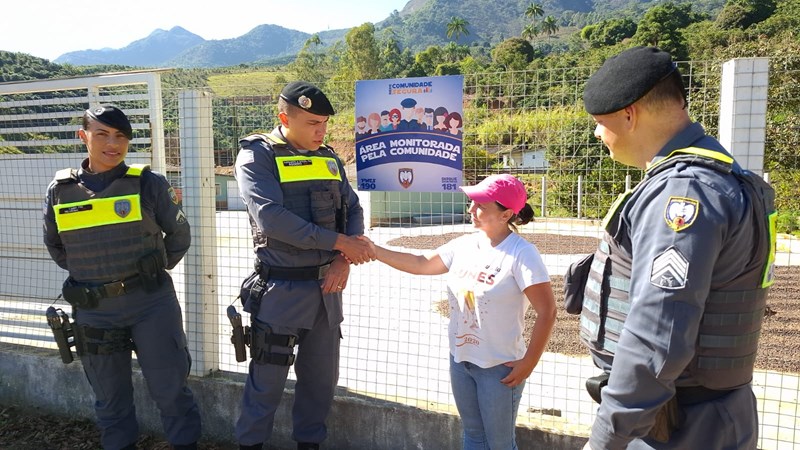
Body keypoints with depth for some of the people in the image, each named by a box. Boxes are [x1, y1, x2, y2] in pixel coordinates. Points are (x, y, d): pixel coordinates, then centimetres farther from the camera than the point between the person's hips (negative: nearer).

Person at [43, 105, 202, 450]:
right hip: (93, 310, 3)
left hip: (151, 303, -2)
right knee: (109, 396, 18)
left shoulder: (149, 183, -7)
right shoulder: (60, 191, 1)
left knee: (170, 388, 7)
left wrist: (152, 270, 7)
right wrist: (88, 273, 12)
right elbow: (55, 246, 17)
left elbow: (179, 235, 6)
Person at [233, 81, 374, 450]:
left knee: (322, 374, 15)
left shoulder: (329, 159, 9)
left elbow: (353, 210, 8)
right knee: (268, 377, 7)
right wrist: (339, 242, -21)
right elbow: (272, 218, -22)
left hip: (327, 285, 6)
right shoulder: (257, 156, -9)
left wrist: (344, 260, -9)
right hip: (281, 287, -5)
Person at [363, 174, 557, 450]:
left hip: (499, 366, -6)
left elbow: (547, 313, -19)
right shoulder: (464, 245, 0)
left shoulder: (521, 254, -20)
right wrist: (373, 250, 0)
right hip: (460, 359, 6)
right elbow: (420, 264, 7)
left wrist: (528, 363, -17)